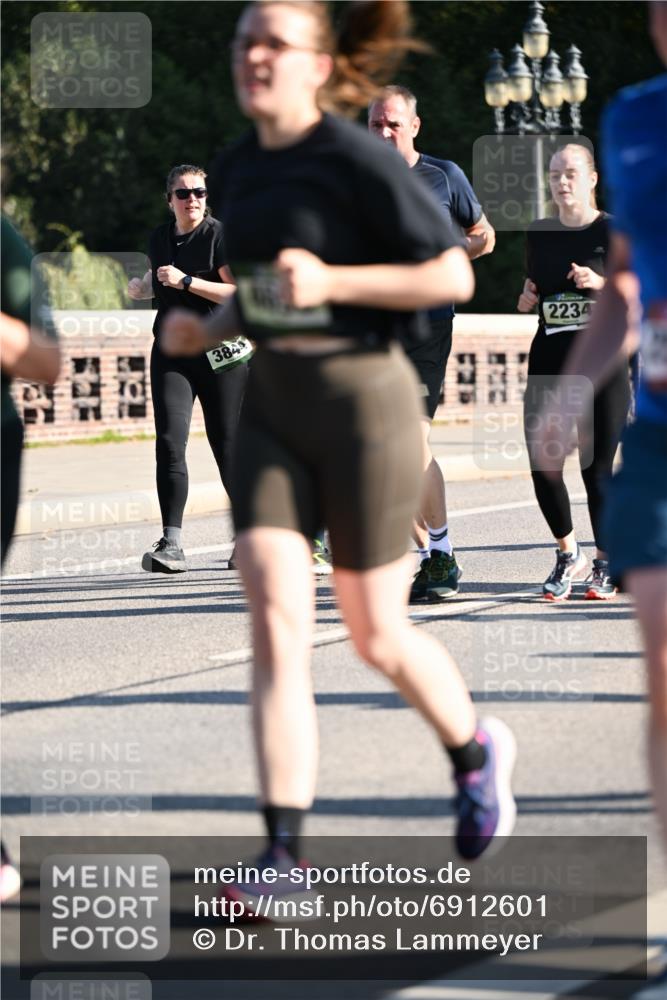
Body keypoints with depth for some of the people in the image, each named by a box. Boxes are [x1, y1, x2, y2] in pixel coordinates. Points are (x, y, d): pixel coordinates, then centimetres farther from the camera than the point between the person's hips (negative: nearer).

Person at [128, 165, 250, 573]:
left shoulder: (220, 235, -8)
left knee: (227, 446, 4)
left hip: (220, 354, -4)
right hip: (172, 352, 4)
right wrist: (146, 287, 9)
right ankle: (172, 545, -19)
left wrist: (186, 281, -23)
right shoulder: (161, 238, 11)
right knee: (170, 440, -14)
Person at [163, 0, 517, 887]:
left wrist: (333, 282, -21)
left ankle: (477, 754, 37)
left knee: (375, 632, 6)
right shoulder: (242, 168, 9)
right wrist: (206, 329, 5)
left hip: (363, 397, -5)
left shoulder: (358, 161, -12)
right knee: (275, 620, -9)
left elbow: (454, 276, -12)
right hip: (271, 406, 5)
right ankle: (285, 853, -11)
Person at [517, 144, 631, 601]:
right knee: (543, 468, -6)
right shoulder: (539, 234, 12)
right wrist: (528, 298, 5)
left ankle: (605, 563, 16)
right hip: (549, 362, 4)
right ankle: (569, 554, 15)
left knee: (597, 469, -2)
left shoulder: (613, 232, -1)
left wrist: (601, 284, -18)